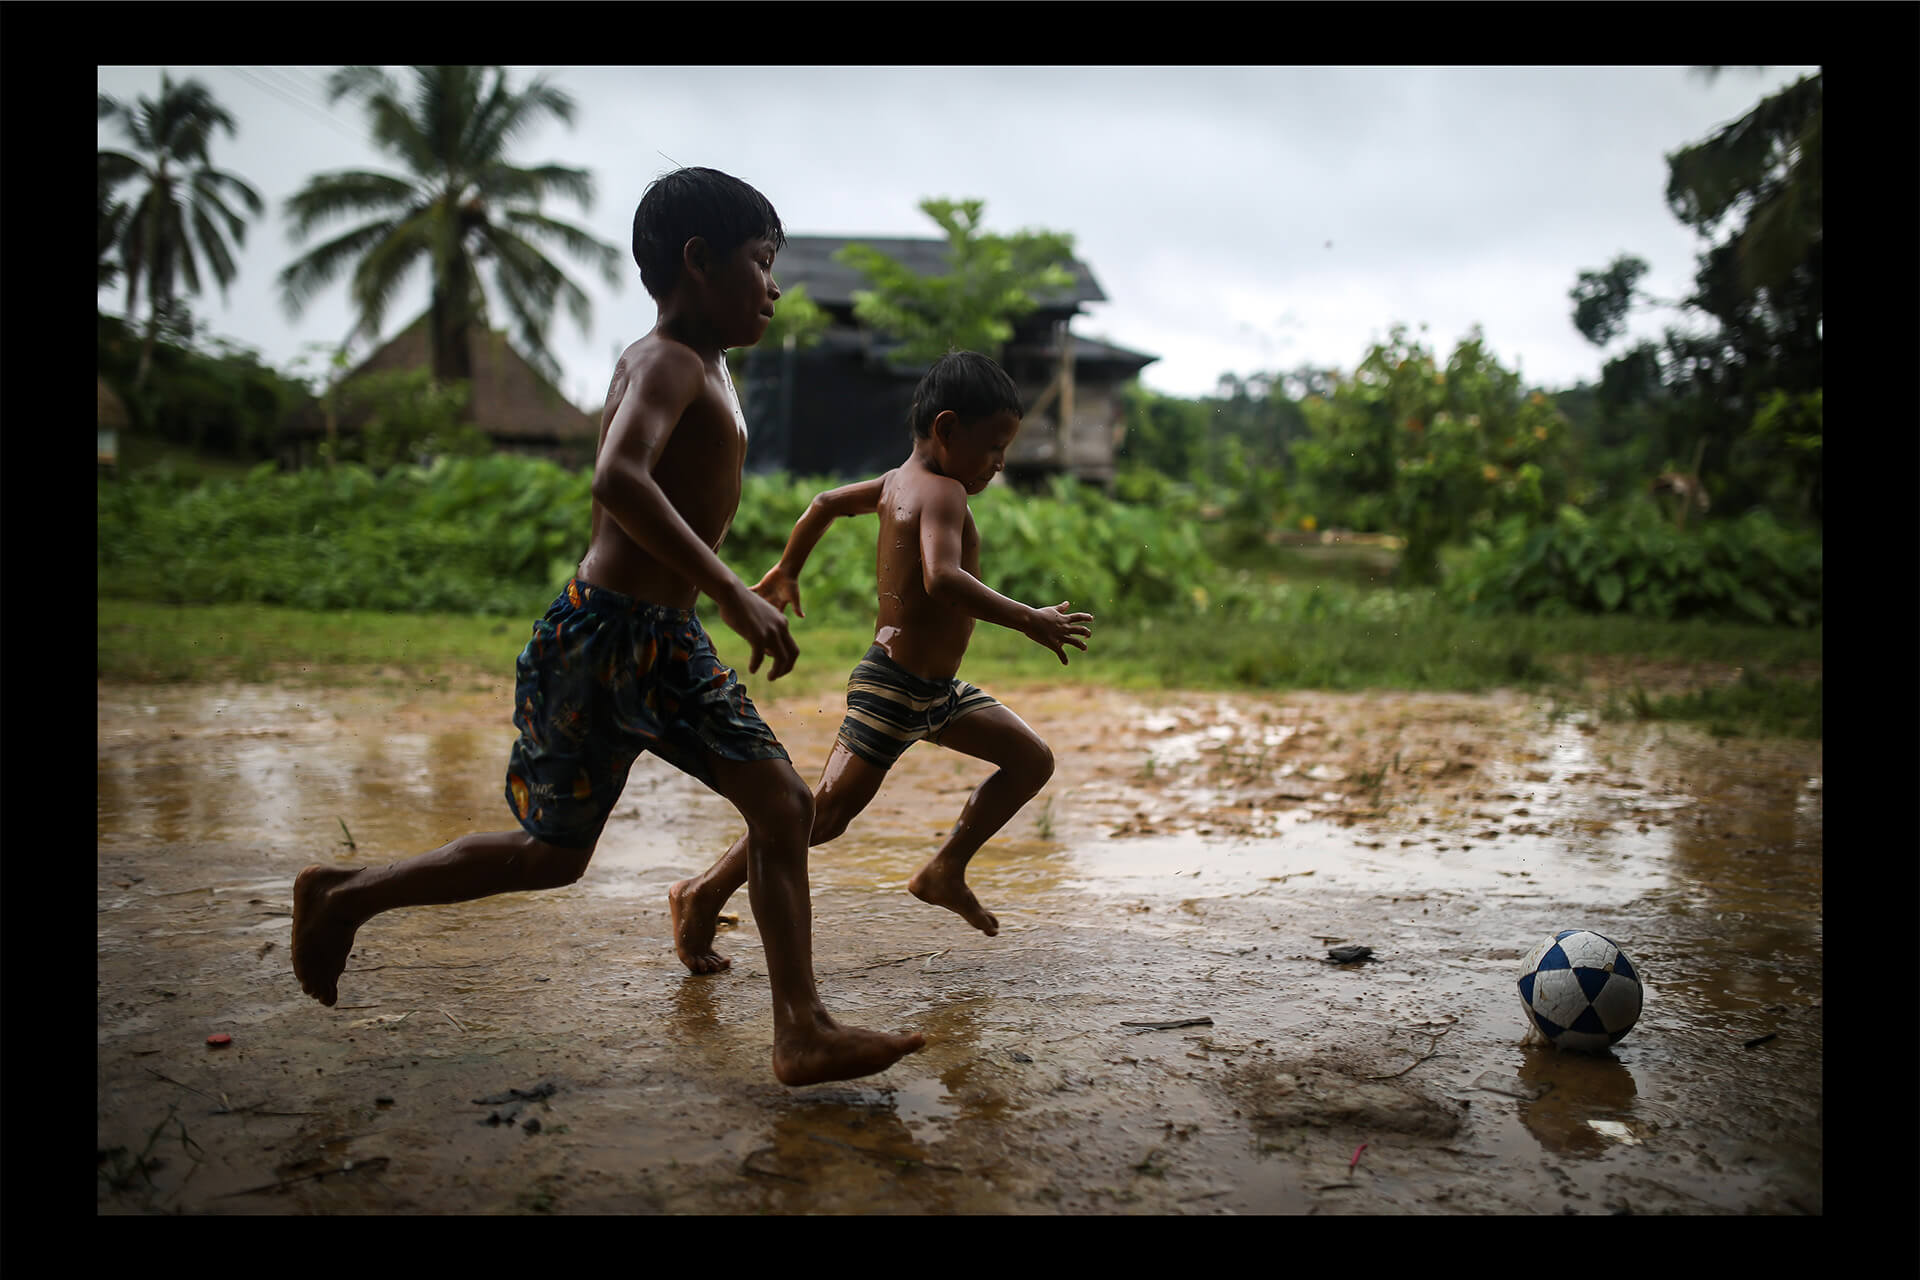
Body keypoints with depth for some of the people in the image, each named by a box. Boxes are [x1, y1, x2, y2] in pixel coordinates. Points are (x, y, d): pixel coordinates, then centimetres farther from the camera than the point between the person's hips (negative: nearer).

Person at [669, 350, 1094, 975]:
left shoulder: (899, 481, 10)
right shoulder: (942, 491, -18)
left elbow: (826, 502, 24)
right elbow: (943, 579, -36)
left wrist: (786, 571, 35)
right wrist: (1028, 620, -32)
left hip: (936, 689, 10)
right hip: (893, 688, -10)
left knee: (1032, 761, 11)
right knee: (826, 812, -8)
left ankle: (945, 868, 19)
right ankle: (704, 894, 5)